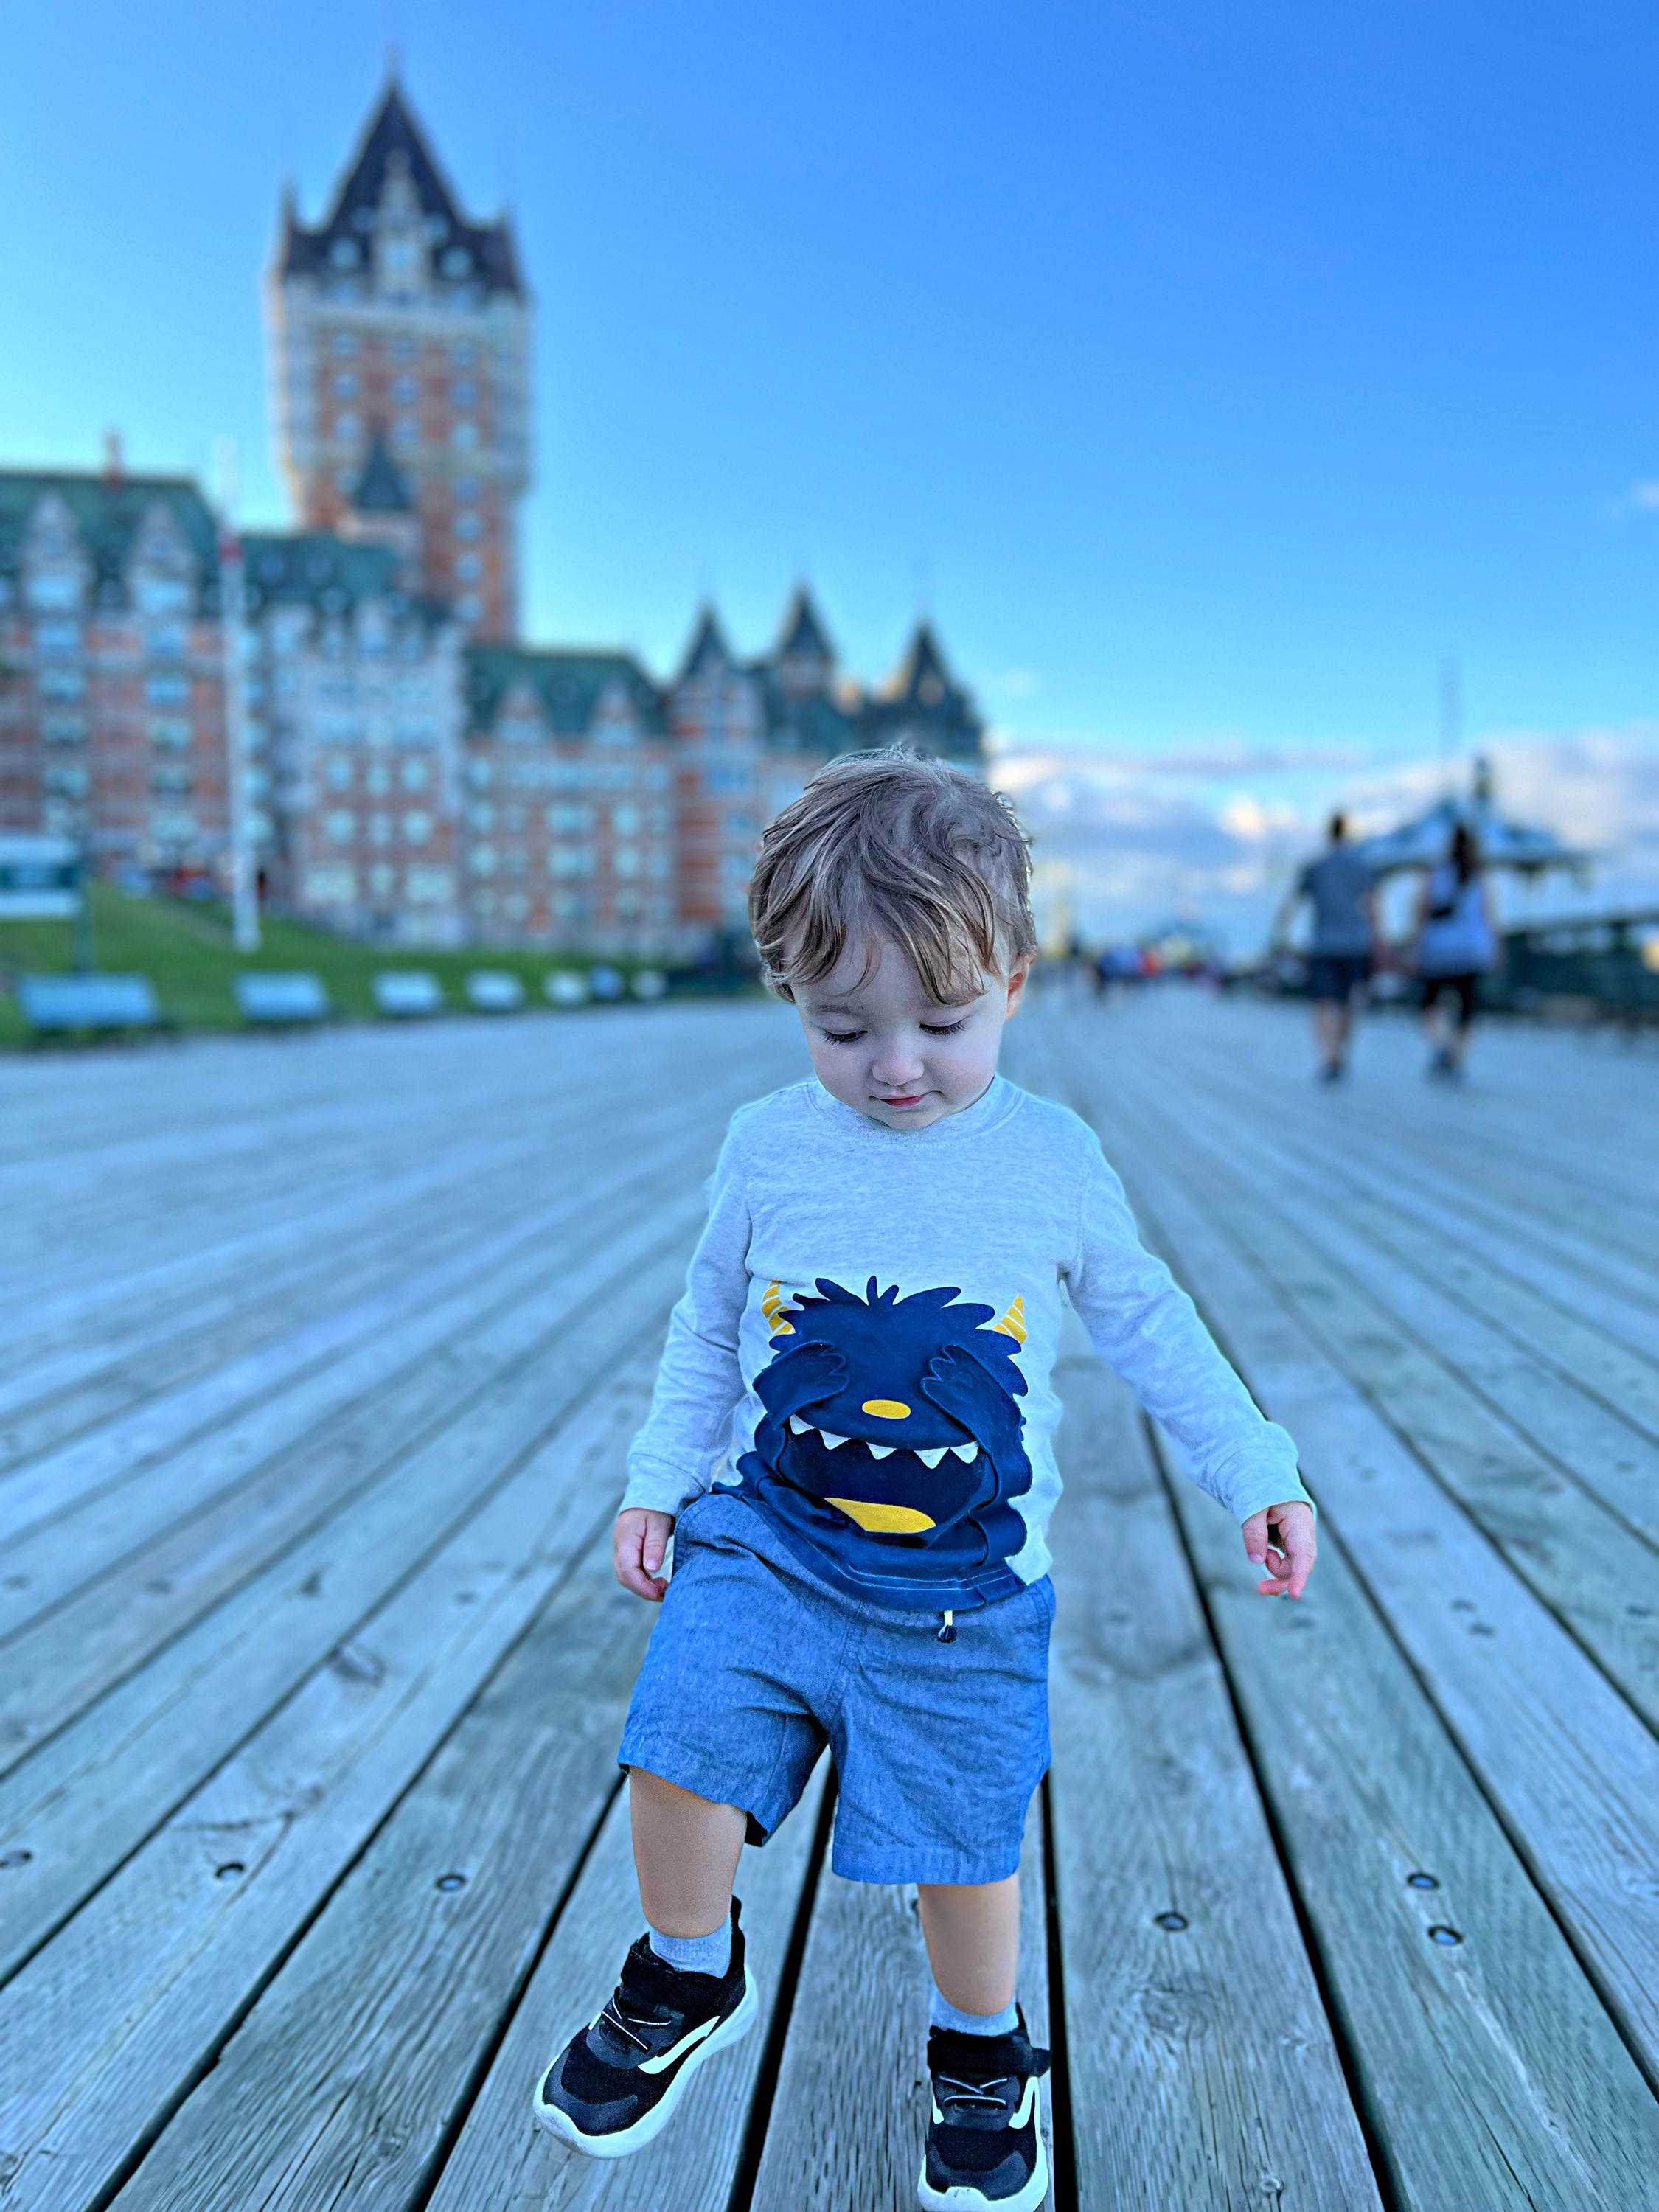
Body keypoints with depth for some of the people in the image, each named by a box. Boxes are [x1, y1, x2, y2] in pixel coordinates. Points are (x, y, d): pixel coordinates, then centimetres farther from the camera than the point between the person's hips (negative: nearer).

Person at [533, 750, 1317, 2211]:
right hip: (763, 1542, 1)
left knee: (967, 1840, 9)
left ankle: (981, 2053, 42)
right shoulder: (768, 1146, -5)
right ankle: (689, 1983, 25)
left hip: (969, 1591, -1)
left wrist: (1253, 1471, 7)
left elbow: (1141, 1318, 6)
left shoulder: (1055, 1160, -8)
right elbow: (710, 1321, 8)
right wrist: (659, 1478, 9)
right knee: (680, 1752, -10)